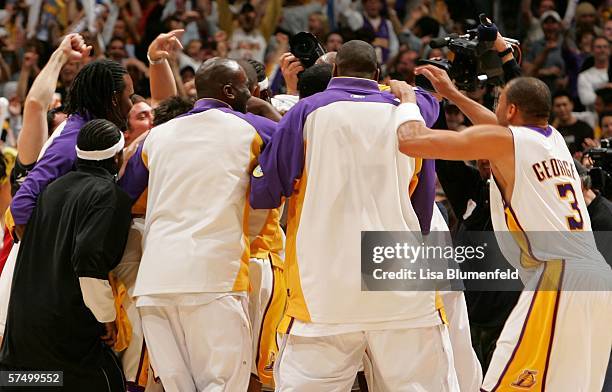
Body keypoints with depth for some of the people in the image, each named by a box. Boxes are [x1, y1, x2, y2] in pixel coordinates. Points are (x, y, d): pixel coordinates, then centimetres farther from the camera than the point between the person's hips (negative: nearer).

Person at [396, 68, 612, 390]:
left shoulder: (500, 140, 1)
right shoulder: (554, 138, 23)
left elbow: (411, 142, -2)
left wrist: (407, 98, 16)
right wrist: (452, 93, 51)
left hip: (557, 277, -8)